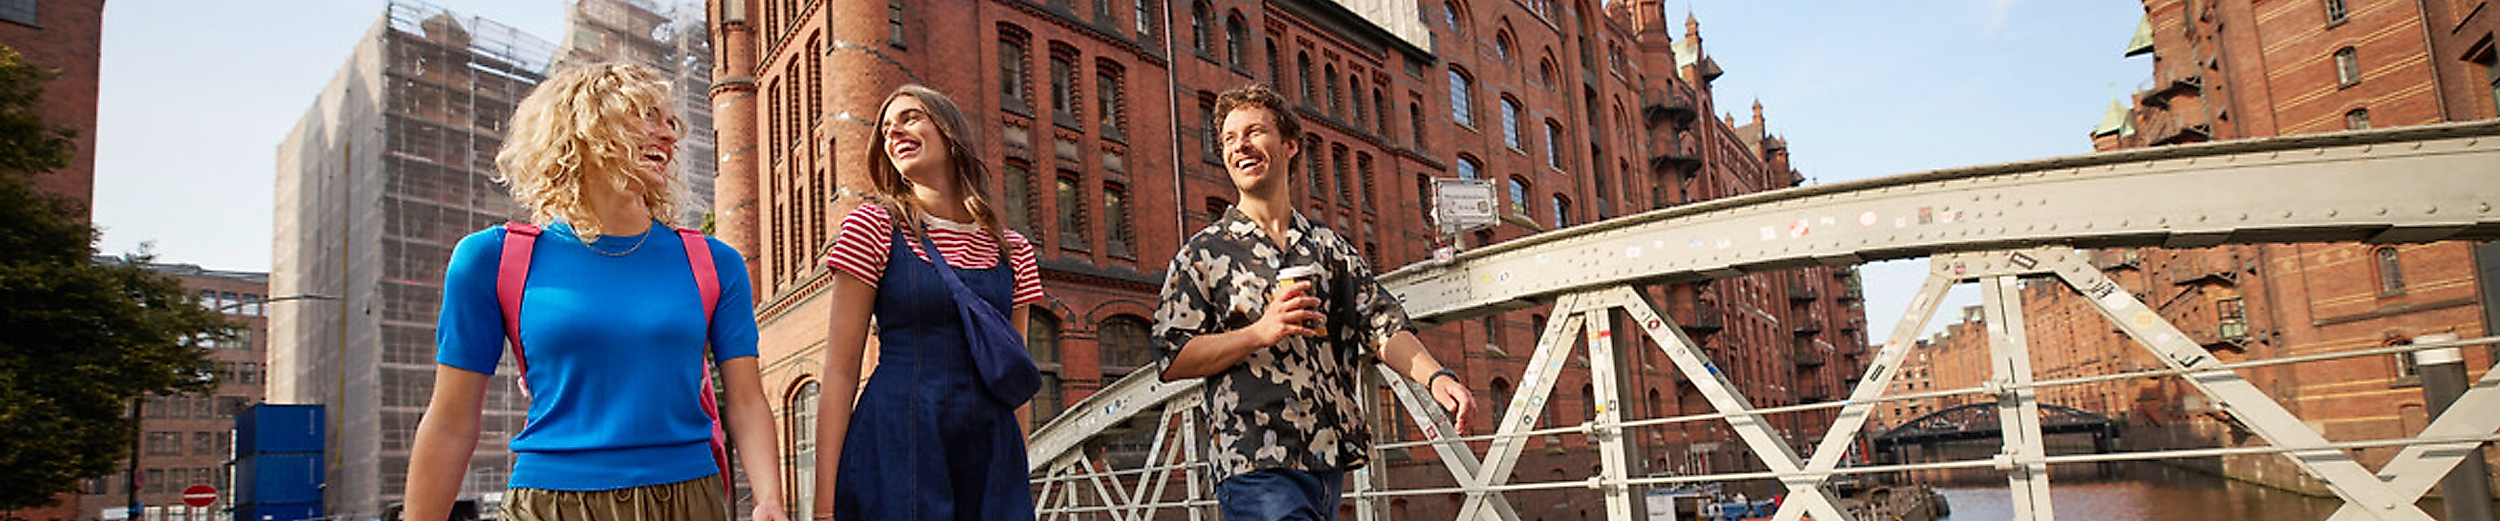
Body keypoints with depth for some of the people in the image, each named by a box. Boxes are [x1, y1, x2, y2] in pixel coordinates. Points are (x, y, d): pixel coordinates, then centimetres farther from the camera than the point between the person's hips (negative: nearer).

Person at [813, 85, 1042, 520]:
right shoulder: (873, 228, 1)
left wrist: (1020, 485, 13)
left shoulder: (1012, 252, 10)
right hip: (897, 449, -3)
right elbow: (840, 371, -3)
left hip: (991, 455, 3)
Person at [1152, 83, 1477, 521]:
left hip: (1329, 461, 4)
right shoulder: (1202, 254, 5)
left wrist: (1434, 375, -14)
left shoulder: (1331, 249, 16)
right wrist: (1260, 332, -14)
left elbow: (1382, 326, 5)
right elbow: (1172, 360, -2)